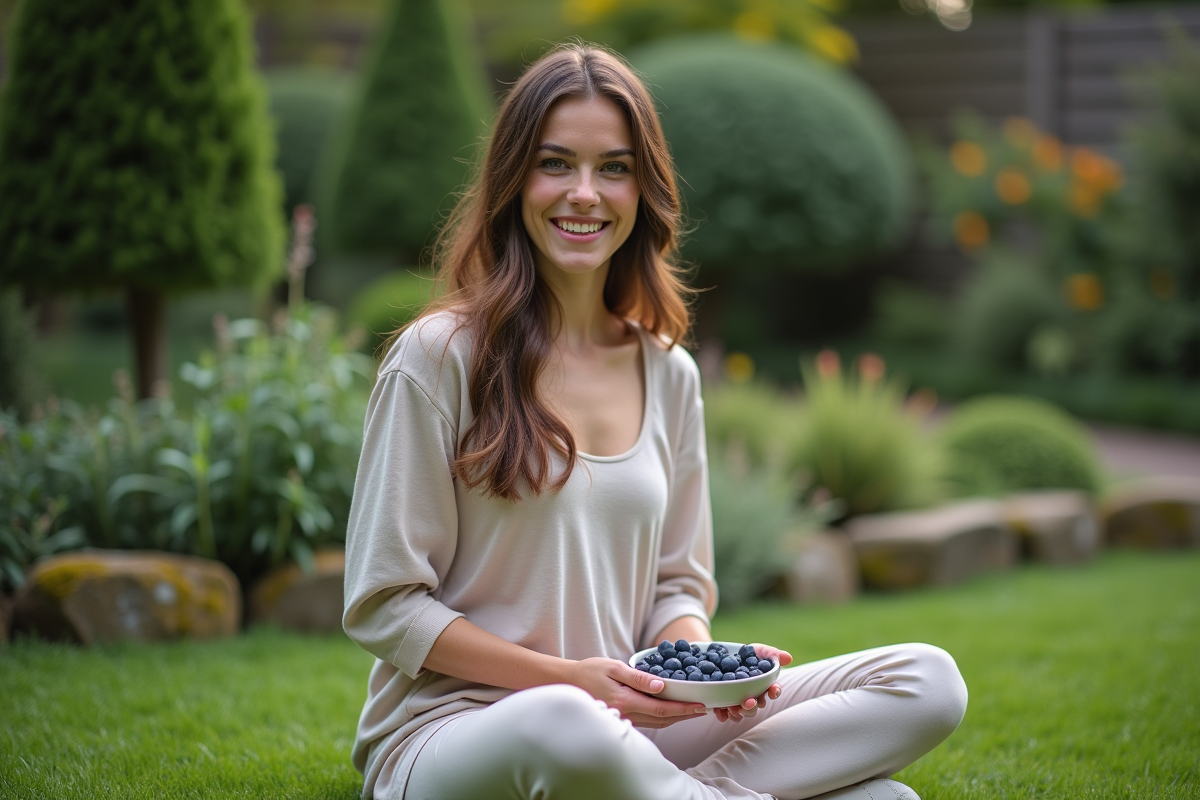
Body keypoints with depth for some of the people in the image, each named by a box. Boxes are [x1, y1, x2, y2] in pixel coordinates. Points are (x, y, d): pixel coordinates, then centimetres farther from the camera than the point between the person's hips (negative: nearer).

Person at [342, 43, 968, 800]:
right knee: (564, 725, -43)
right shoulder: (438, 358, -5)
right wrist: (568, 679, -15)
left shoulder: (670, 374, 11)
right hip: (450, 732, -5)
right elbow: (381, 604, -6)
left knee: (928, 683, -10)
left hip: (623, 724, 5)